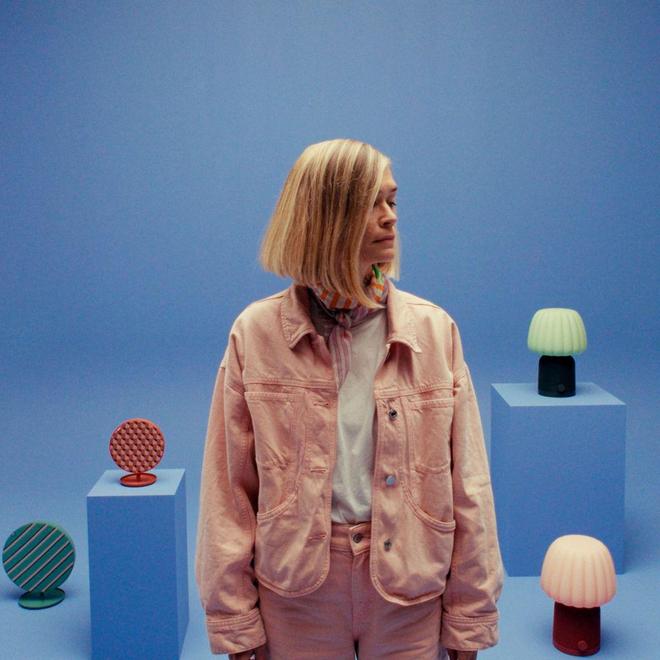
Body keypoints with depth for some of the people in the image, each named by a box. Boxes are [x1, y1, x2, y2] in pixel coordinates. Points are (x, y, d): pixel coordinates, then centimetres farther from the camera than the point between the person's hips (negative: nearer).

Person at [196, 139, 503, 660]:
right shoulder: (256, 334, -7)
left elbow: (468, 486, -1)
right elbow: (228, 490, -3)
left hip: (411, 592, 1)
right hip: (295, 592, -1)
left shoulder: (435, 331, -4)